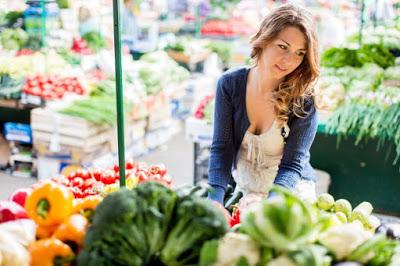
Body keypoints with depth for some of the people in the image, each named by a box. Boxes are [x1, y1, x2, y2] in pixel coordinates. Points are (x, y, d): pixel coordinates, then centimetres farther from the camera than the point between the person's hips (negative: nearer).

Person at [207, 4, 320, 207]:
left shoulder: (303, 99, -16)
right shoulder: (229, 84, -9)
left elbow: (292, 164, -19)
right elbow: (221, 149, -10)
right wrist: (215, 198, -25)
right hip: (243, 193, 2)